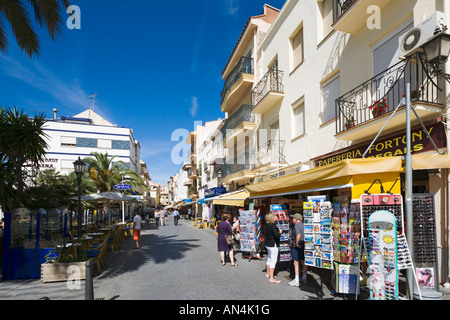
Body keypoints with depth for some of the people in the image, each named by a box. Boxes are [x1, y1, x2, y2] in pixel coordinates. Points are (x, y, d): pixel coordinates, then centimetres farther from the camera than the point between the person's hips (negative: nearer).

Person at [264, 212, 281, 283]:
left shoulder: (267, 225, 6)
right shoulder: (273, 225, -21)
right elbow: (276, 235, -27)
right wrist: (280, 232, -8)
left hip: (268, 244, 9)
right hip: (273, 245, -9)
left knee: (269, 259, 22)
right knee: (273, 261, -5)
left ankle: (268, 273, 37)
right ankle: (271, 278, -3)